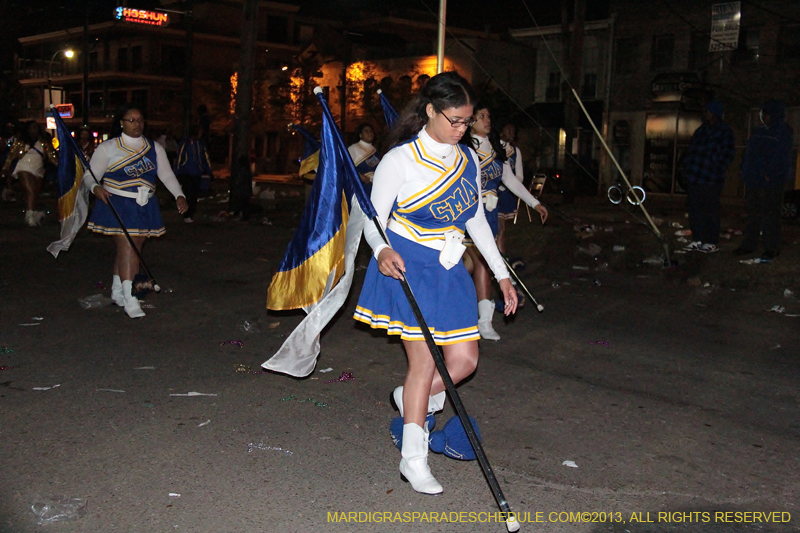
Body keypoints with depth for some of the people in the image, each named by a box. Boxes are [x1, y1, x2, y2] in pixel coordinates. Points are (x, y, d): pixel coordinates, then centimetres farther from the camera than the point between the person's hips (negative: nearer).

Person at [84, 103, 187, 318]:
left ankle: (117, 292, 26)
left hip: (144, 207, 4)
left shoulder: (154, 148, 9)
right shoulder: (107, 148, -1)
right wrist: (96, 187, -26)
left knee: (133, 250, 8)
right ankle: (130, 300, -12)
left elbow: (167, 174, 3)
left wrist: (179, 195, -13)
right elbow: (90, 175, -2)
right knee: (127, 249, -13)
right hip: (117, 206, -4)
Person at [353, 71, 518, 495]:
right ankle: (413, 459, 9)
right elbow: (373, 219, -8)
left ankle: (411, 399, 31)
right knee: (424, 360, -6)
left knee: (464, 360, 0)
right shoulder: (400, 160, -10)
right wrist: (381, 250, -31)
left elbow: (476, 220, 17)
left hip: (448, 269, 6)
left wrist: (501, 273, 16)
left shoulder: (468, 159, 9)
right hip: (406, 266, -6)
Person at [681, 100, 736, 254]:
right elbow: (691, 149, 22)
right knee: (694, 208, 10)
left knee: (710, 210, -2)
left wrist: (716, 169, -14)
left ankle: (712, 242, 5)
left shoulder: (725, 131, -4)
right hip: (694, 177, 7)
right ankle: (697, 239, 19)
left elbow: (728, 153, -8)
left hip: (711, 179, -7)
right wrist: (687, 167, 10)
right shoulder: (702, 129, 17)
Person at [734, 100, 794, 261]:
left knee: (770, 214, -3)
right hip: (755, 180, 7)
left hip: (771, 182, -7)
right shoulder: (759, 131, 15)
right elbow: (750, 153, 17)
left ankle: (772, 247, 3)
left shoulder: (783, 132, -6)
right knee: (753, 212, 10)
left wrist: (769, 176, -19)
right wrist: (745, 172, 7)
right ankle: (748, 245, 15)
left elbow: (781, 157, -13)